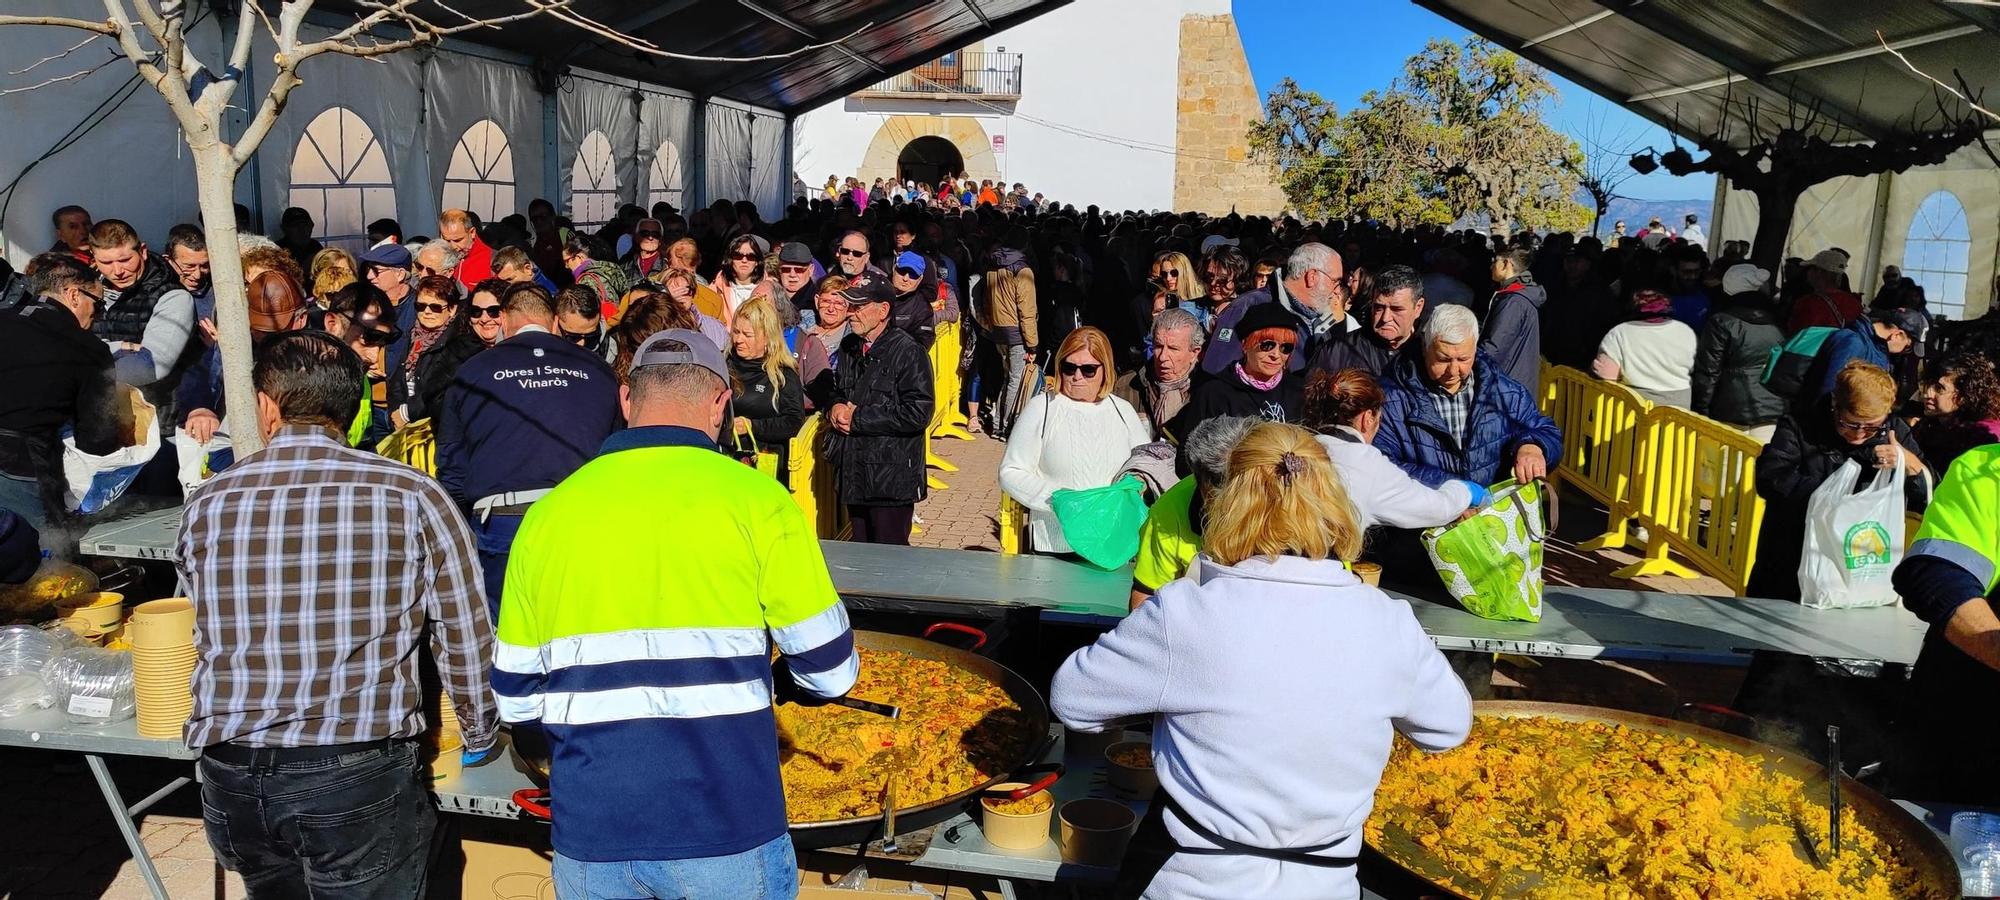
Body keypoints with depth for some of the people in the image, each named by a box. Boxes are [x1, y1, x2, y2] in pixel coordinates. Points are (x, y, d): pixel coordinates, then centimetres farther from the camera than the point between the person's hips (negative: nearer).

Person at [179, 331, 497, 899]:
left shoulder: (205, 505, 4)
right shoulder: (412, 496, -5)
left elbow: (205, 639, 15)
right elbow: (465, 638, -2)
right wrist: (480, 736, 15)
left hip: (229, 780, 4)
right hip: (359, 774, -3)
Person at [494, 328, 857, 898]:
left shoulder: (548, 513, 2)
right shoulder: (755, 498, -8)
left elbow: (516, 702, 8)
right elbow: (829, 671, -3)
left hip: (590, 839, 3)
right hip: (726, 833, -3)